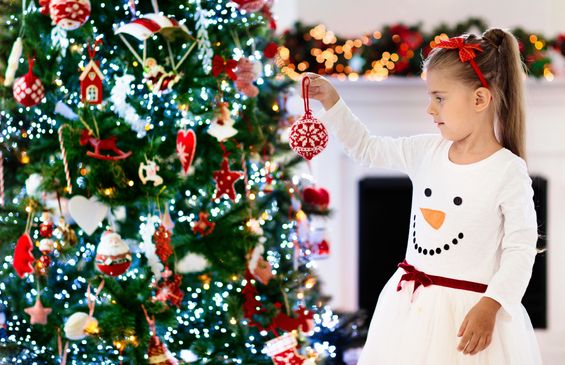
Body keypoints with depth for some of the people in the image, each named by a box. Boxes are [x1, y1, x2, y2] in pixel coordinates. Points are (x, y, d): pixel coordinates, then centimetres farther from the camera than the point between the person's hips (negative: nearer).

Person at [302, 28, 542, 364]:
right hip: (411, 306, 6)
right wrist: (331, 101, 9)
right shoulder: (426, 151, 5)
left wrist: (490, 307, -22)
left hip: (470, 311, -6)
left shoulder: (509, 171, -13)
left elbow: (521, 249, -13)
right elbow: (366, 148, 18)